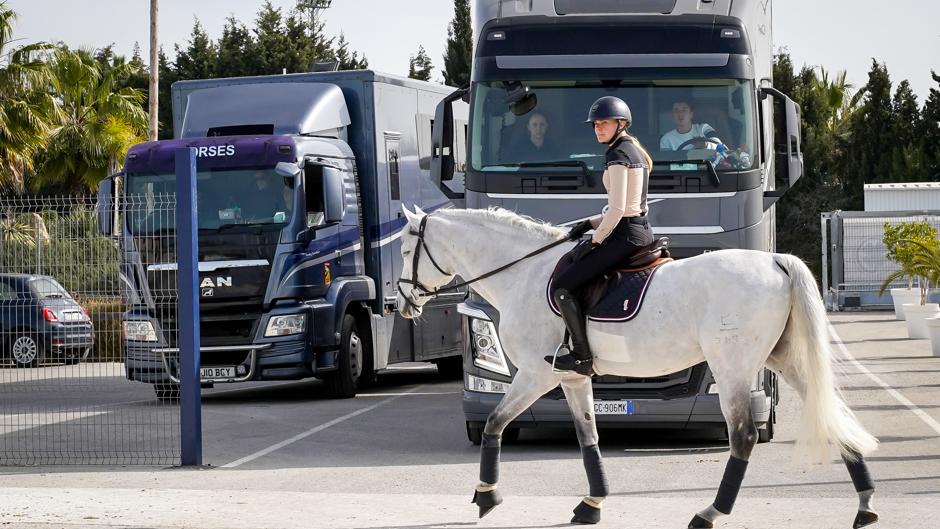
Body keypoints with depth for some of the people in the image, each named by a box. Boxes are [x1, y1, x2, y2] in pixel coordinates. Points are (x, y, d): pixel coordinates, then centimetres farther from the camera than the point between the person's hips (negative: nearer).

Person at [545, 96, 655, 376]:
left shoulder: (618, 154, -14)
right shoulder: (636, 152, 17)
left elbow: (617, 209, -20)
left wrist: (594, 240, -10)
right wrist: (590, 223, 16)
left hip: (625, 235, -11)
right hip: (643, 232, 11)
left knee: (562, 287, -10)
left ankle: (582, 357, -13)